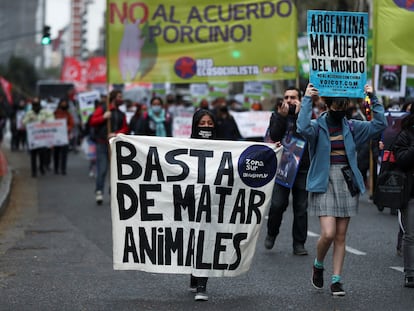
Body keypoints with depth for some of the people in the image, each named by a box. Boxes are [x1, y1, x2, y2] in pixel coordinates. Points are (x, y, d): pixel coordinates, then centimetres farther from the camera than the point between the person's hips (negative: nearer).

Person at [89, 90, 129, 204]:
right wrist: (103, 117, -17)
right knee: (102, 169, -13)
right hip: (102, 144, -5)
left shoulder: (121, 114, 16)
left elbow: (125, 129, 7)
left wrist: (116, 134, -11)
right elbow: (92, 122, -4)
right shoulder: (102, 109, 2)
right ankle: (99, 192, -13)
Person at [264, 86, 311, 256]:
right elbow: (274, 136, -8)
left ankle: (299, 243, 10)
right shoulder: (277, 116, 8)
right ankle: (271, 233, 16)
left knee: (301, 207, 3)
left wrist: (298, 114, -17)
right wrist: (282, 116, -15)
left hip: (302, 167, 0)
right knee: (277, 204, -9)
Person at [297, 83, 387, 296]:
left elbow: (379, 125, 1)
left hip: (347, 184, 4)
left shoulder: (351, 127, 9)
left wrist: (373, 98, -4)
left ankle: (336, 280, 11)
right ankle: (318, 266, 15)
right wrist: (307, 100, -24)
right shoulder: (318, 126, -4)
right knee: (328, 233, -14)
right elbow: (303, 128, -27)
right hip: (324, 184, -4)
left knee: (341, 236, 5)